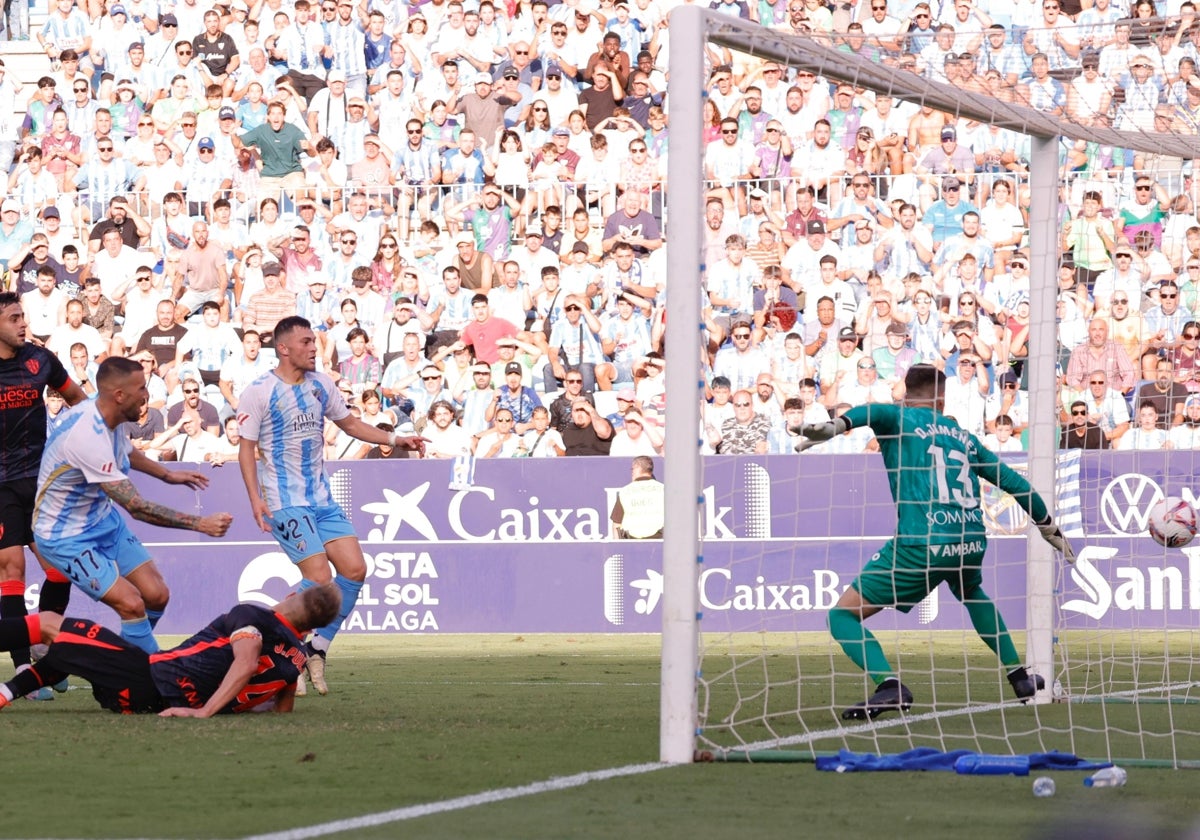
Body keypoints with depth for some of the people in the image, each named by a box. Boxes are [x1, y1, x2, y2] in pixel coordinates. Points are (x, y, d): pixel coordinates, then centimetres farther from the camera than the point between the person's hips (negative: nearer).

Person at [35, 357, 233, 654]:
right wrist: (200, 523, -30)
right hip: (67, 537, -9)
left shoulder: (106, 417, -5)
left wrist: (166, 474, 23)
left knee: (156, 595, 0)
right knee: (132, 604, -20)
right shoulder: (88, 437, -34)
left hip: (103, 519, 9)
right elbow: (136, 506, -33)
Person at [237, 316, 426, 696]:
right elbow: (247, 448, -7)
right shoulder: (259, 392, -9)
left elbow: (350, 423, 21)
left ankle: (317, 650, 12)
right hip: (286, 502, -7)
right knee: (319, 578, -17)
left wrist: (396, 439, 11)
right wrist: (255, 498, -17)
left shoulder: (321, 385, 9)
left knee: (354, 570, -2)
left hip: (322, 499, 7)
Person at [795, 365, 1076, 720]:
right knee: (972, 593, 40)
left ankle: (889, 684, -21)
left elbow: (877, 412, -16)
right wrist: (1050, 529, 41)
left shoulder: (900, 419, 9)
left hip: (921, 544, -5)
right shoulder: (964, 437, 22)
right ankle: (1019, 677, 41)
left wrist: (837, 425, -36)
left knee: (843, 616, 2)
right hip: (971, 543, 5)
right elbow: (1013, 481, 29)